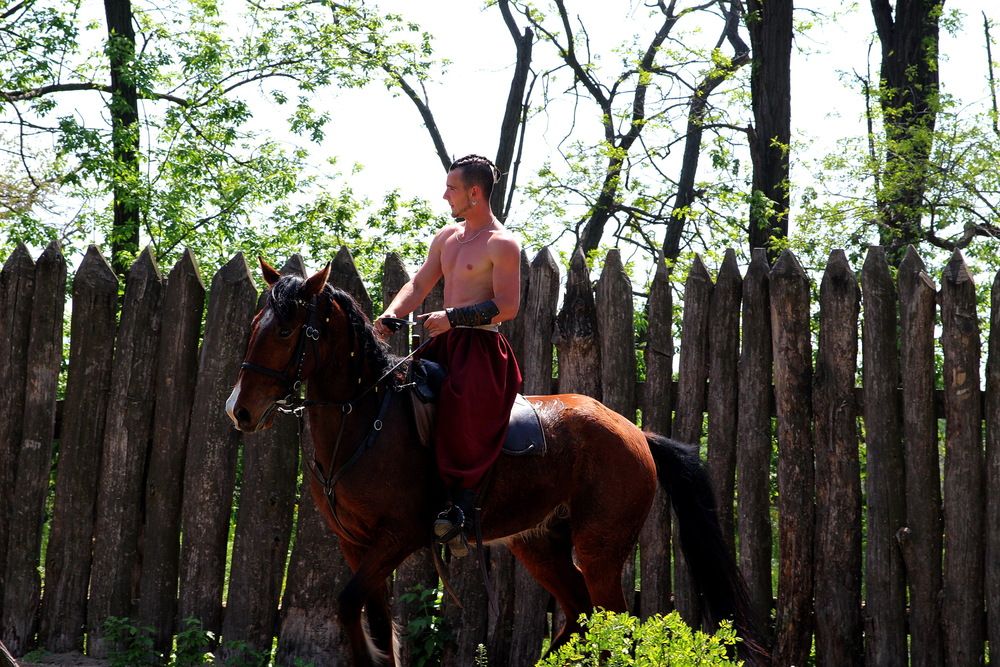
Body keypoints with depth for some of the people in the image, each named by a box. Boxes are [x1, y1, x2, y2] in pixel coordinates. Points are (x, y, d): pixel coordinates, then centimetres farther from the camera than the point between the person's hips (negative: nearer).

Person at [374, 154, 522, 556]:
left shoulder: (502, 244, -8)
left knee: (463, 403, -33)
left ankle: (461, 503, -34)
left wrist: (453, 317, -22)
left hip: (481, 347, -9)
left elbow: (507, 306, -16)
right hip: (445, 343, 9)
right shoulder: (447, 237, 17)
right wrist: (391, 315, -5)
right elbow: (419, 285, 15)